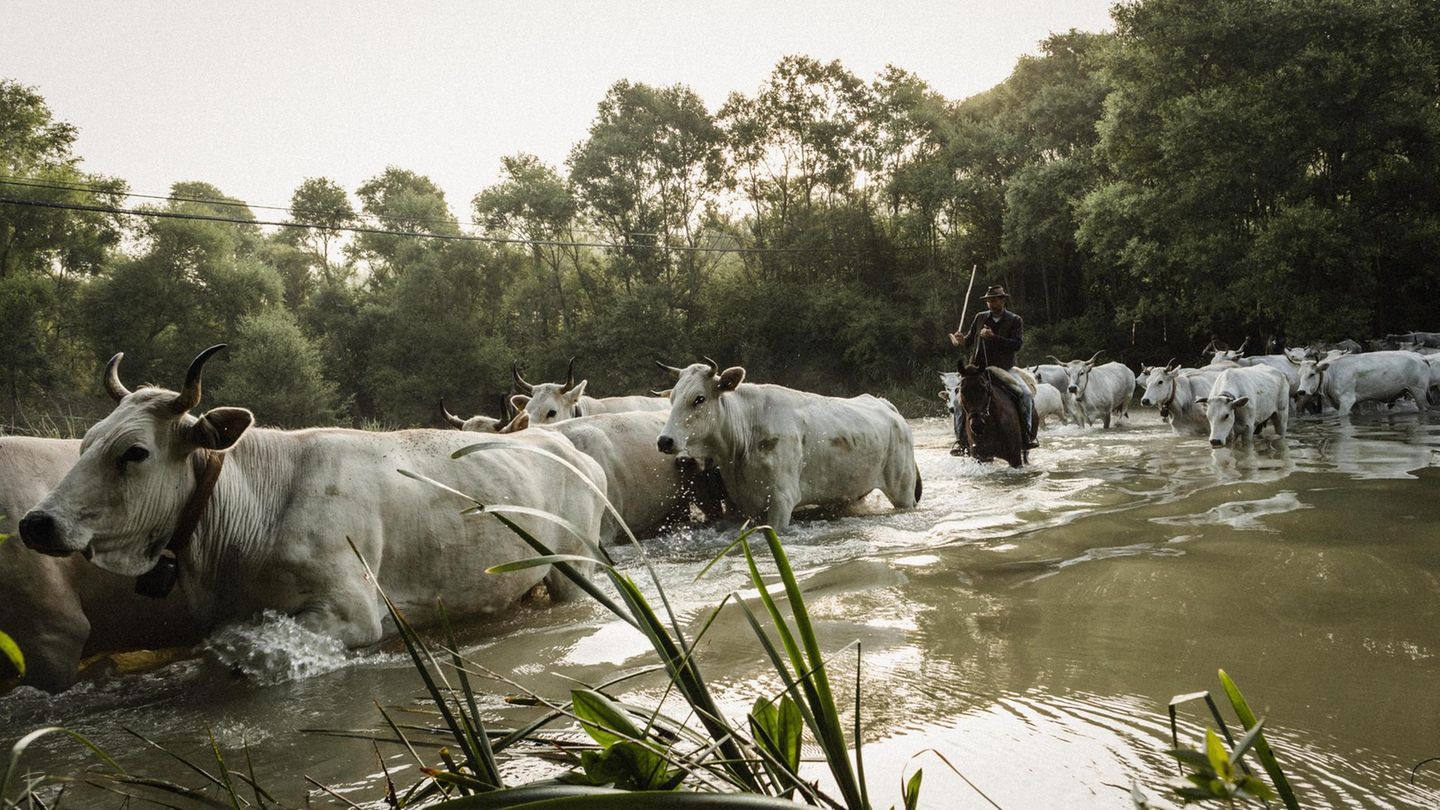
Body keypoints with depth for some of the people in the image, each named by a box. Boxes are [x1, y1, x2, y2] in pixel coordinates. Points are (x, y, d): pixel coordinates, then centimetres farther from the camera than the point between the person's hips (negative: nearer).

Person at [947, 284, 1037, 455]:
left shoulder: (1015, 320, 0)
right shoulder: (980, 318, 9)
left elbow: (1017, 344, -14)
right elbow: (970, 338, 20)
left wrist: (993, 337, -23)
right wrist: (961, 340, -4)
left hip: (1005, 369, -2)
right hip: (979, 369, 2)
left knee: (1026, 395, -21)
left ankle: (1027, 434, -4)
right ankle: (960, 440, -9)